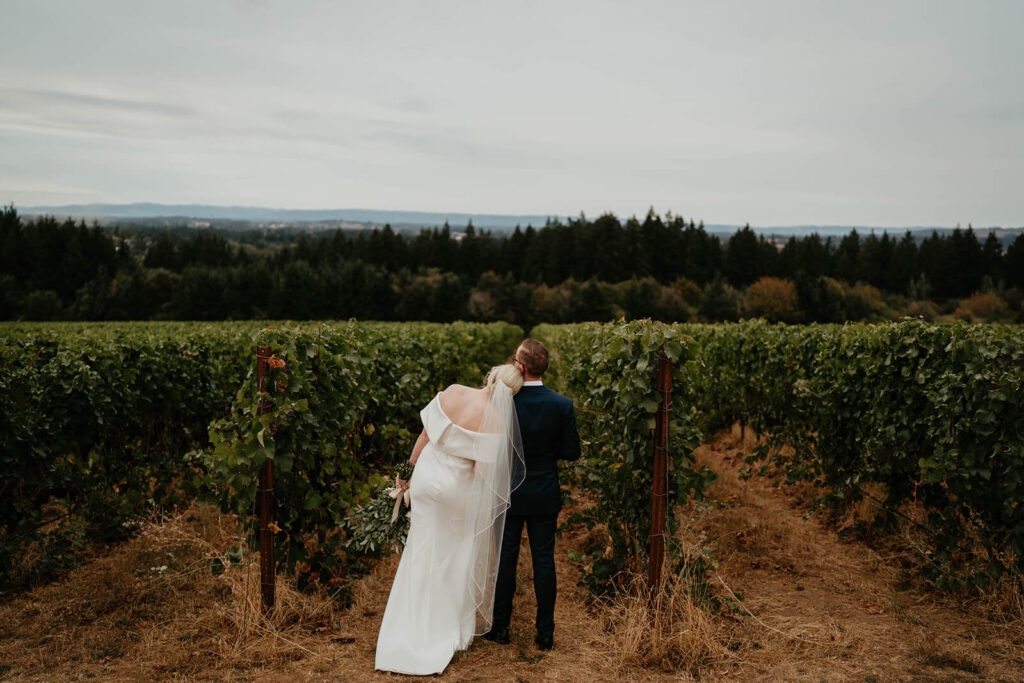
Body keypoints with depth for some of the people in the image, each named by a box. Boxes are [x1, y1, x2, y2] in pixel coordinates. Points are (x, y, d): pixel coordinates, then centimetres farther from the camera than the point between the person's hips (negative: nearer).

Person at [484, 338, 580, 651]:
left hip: (508, 493, -1)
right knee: (544, 560, 11)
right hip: (544, 496, 1)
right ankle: (545, 633, 18)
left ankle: (500, 627, 23)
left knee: (505, 558, 12)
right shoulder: (562, 405, -12)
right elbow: (572, 452, -6)